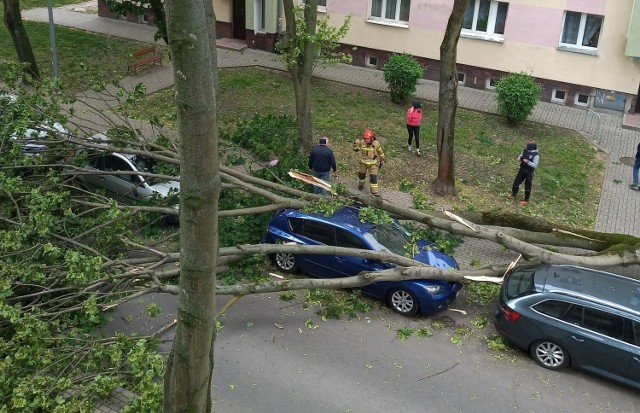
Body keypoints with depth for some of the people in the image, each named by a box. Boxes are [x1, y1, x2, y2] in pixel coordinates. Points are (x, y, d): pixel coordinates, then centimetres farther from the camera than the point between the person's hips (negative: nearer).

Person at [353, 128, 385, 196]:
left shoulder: (376, 143, -19)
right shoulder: (362, 142, -17)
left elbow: (380, 152, -3)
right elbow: (356, 149, -3)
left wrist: (382, 160, 6)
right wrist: (355, 144, -23)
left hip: (373, 163, -2)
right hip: (363, 162, 2)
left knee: (373, 177, -6)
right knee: (361, 174, 21)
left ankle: (375, 191, 2)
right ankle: (361, 185, 50)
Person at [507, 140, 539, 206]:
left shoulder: (536, 155, -22)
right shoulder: (525, 150, -5)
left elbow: (535, 165, -23)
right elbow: (520, 156, 10)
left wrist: (528, 162, -36)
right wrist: (519, 158, -14)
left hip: (529, 172, -6)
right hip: (522, 170, 6)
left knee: (527, 186, 6)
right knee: (516, 182, 16)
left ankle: (526, 200, 20)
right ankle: (514, 194, 40)